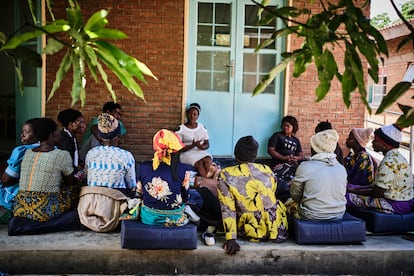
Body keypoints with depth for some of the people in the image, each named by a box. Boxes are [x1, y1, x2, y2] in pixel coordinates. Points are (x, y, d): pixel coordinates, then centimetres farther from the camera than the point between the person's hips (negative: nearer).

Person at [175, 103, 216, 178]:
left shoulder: (202, 127, 10)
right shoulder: (181, 129, -1)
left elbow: (207, 144, 11)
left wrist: (202, 146, -15)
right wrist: (192, 145, -21)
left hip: (201, 152, 3)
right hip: (187, 153, -3)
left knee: (208, 159, -34)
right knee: (199, 163, -35)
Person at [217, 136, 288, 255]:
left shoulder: (225, 175, -7)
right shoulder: (267, 170, 3)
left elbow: (227, 209, -12)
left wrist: (231, 239, -13)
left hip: (253, 233, -1)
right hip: (278, 229, 1)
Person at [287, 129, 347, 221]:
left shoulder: (305, 167, -17)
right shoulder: (342, 168, -5)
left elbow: (295, 195, -6)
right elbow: (342, 193, 7)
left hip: (312, 217, -5)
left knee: (288, 203, 23)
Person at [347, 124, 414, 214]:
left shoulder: (389, 162, -23)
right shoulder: (397, 156, 9)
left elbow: (377, 193, -21)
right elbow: (380, 185, 14)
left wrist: (352, 191, -10)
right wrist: (355, 188, 10)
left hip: (396, 205, -11)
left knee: (348, 196, -12)